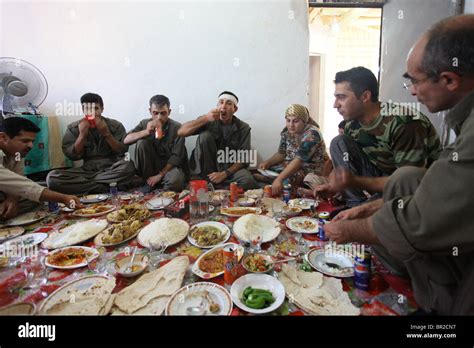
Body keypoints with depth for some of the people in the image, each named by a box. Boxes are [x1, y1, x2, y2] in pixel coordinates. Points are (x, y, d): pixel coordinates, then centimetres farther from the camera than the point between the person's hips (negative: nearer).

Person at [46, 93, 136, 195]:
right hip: (86, 170, 2)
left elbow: (122, 152, -4)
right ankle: (107, 188, -24)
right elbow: (72, 156, 1)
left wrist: (106, 133, -13)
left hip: (110, 169, -1)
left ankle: (84, 184, -19)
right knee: (52, 178, -25)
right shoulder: (73, 128, 6)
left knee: (128, 166, -36)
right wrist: (82, 135, -12)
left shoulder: (115, 125, 3)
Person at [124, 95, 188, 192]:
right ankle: (148, 182, -9)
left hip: (170, 166, -4)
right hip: (151, 166, 4)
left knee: (175, 181, -37)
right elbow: (126, 140, -12)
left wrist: (160, 175, -18)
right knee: (142, 142, -22)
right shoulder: (145, 123, 0)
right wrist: (146, 132, -28)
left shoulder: (177, 128, -11)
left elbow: (176, 156, -13)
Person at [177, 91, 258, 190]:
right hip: (208, 167, 1)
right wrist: (205, 118, -27)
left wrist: (224, 174, -22)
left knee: (247, 181, -32)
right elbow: (181, 132, -17)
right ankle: (206, 181, -14)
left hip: (231, 168, 0)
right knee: (205, 135, -22)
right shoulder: (209, 121, -4)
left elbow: (243, 159, -9)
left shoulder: (243, 128, -4)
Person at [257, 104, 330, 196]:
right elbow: (281, 154, 7)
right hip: (292, 166, 6)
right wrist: (268, 162, -14)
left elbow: (299, 160, -34)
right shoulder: (287, 131, -2)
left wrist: (279, 179, -44)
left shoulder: (311, 134, -24)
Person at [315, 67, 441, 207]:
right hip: (385, 177, 6)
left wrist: (355, 181, -33)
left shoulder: (404, 122, -26)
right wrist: (332, 186, -15)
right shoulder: (352, 125, -7)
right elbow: (344, 166, 4)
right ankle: (356, 206, -11)